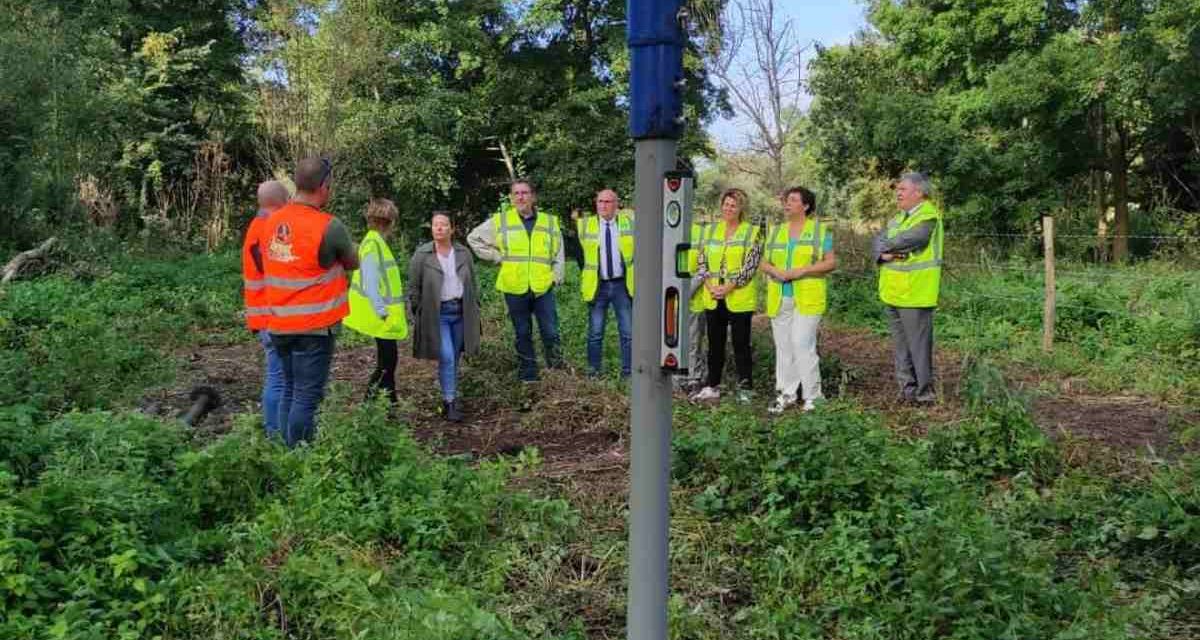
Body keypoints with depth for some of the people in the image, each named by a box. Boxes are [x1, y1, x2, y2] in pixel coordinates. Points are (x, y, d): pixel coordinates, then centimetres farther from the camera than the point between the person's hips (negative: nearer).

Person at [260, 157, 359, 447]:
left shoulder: (272, 222, 5)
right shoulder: (328, 226, -15)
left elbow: (269, 267, 14)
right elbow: (353, 263, -1)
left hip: (279, 324, 7)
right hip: (314, 325, -7)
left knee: (290, 390, 17)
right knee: (307, 396, -1)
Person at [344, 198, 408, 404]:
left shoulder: (377, 242, 12)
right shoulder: (373, 243, -18)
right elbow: (370, 282, -23)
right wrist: (382, 312, -22)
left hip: (385, 317, 10)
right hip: (383, 318, -10)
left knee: (388, 361, 15)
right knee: (386, 362, -3)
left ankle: (390, 403, 23)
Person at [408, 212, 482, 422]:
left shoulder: (463, 253, 7)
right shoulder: (421, 255, -3)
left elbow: (472, 285, 14)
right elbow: (414, 288, 0)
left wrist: (476, 311, 12)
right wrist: (417, 315, -2)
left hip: (461, 312, 4)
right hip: (436, 314, -4)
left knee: (455, 358, 10)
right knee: (446, 358, -11)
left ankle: (451, 396, 23)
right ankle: (450, 402, -4)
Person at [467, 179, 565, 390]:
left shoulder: (549, 222, 9)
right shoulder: (500, 221, 3)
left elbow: (558, 252, 17)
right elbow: (474, 238, 10)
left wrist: (556, 276, 5)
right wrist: (497, 257, 2)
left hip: (543, 287, 0)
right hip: (514, 288, 0)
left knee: (550, 331, -3)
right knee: (523, 333, 9)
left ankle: (556, 364, 14)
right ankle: (527, 374, 18)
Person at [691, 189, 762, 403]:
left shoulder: (750, 232, -3)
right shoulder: (711, 230, 10)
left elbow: (750, 265, -10)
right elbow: (701, 261, 7)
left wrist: (729, 287, -16)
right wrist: (709, 285, -8)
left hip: (739, 299, -4)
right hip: (713, 298, 4)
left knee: (741, 344, 2)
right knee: (715, 343, 12)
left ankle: (745, 388, 12)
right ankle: (712, 386, 21)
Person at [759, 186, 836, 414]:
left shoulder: (820, 230, 2)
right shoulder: (776, 231, 15)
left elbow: (831, 262, -4)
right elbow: (763, 263, 14)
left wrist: (801, 270, -15)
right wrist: (775, 271, -9)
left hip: (807, 299, -5)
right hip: (779, 299, 5)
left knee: (803, 345, -11)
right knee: (783, 346, 7)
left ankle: (812, 396, -1)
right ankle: (786, 393, 16)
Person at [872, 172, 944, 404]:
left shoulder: (929, 217, -10)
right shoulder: (899, 218, 16)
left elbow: (908, 240, -23)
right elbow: (878, 241, 9)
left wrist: (887, 245, -3)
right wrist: (884, 254, -13)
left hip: (915, 295, -8)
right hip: (893, 293, 8)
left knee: (919, 345, -2)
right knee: (901, 345, 14)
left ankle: (924, 392, 7)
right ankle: (907, 389, 23)